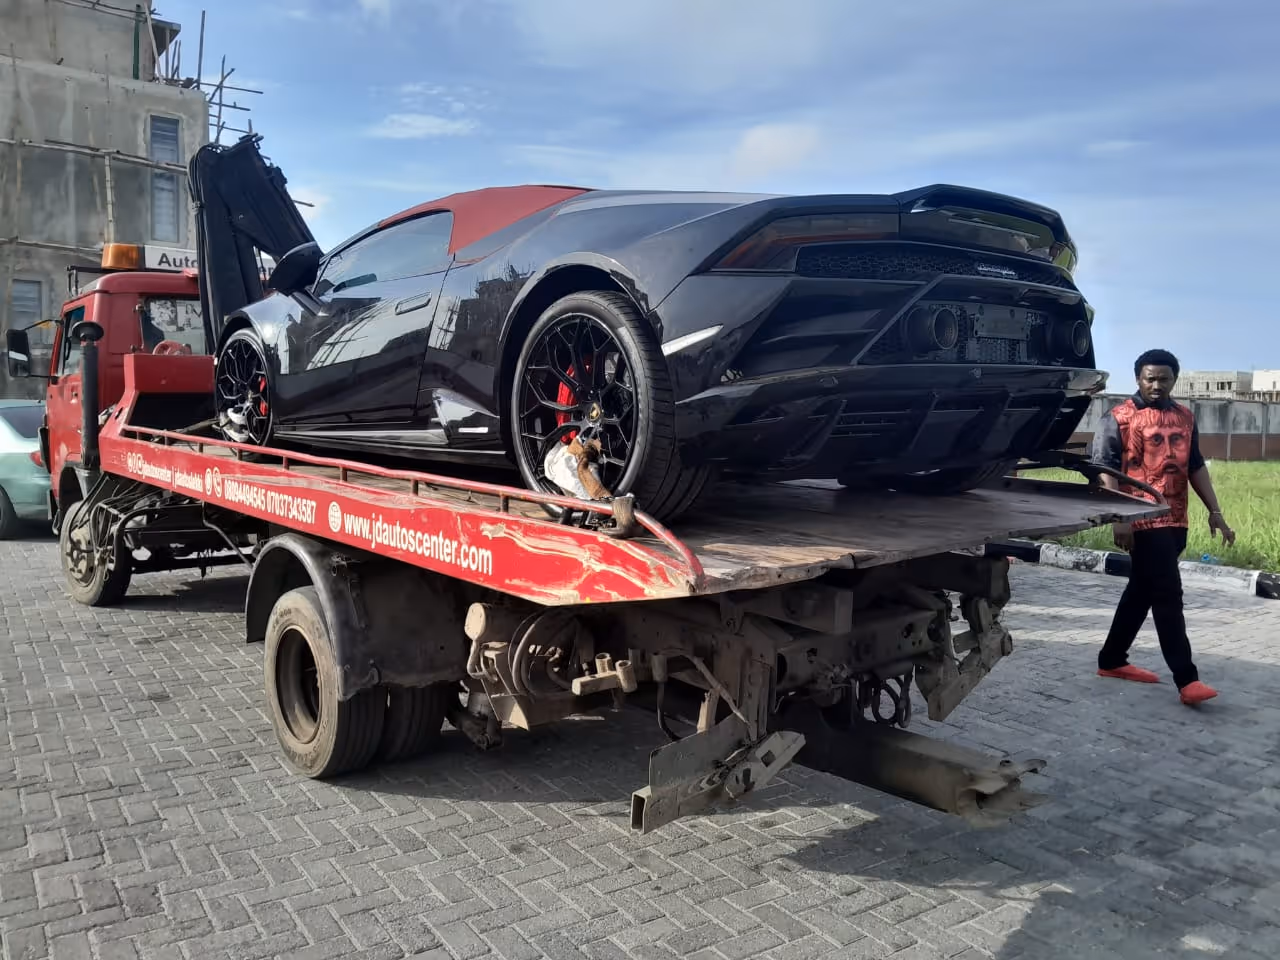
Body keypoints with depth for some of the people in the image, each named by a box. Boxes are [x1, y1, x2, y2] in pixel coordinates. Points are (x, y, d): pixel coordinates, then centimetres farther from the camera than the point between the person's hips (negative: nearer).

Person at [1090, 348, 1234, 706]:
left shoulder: (1185, 418, 13)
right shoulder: (1118, 419, -6)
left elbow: (1196, 466, 17)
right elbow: (1105, 471, -12)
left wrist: (1214, 511, 10)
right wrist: (1119, 518, -20)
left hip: (1176, 520, 7)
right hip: (1144, 521, -7)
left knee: (1141, 591, 13)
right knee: (1168, 595, -9)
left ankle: (1111, 660, 25)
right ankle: (1187, 679, -6)